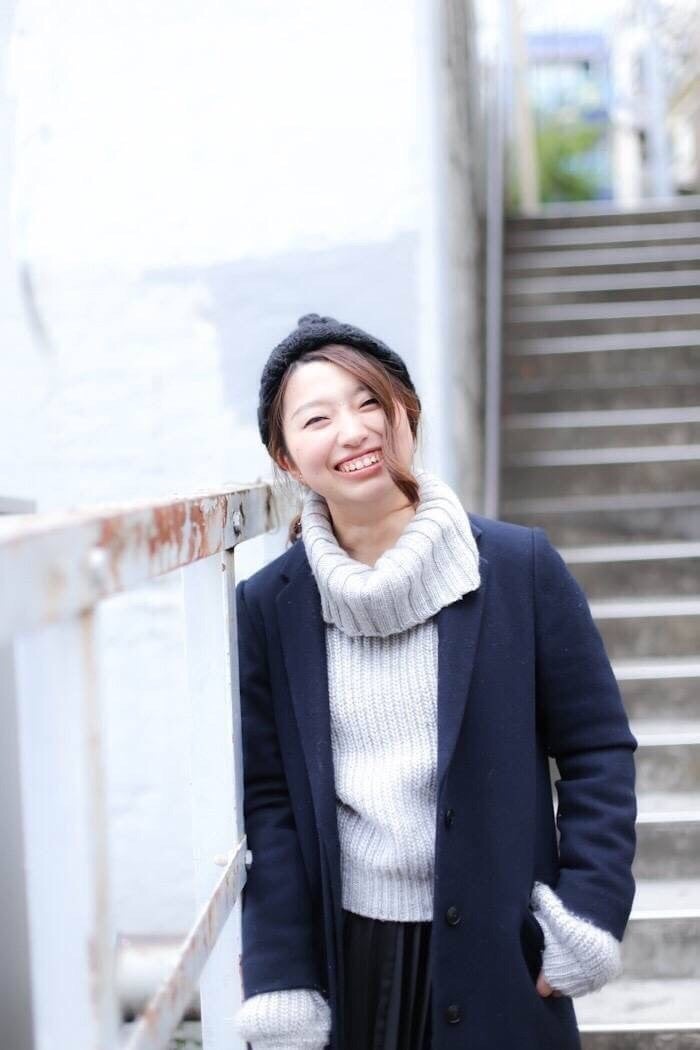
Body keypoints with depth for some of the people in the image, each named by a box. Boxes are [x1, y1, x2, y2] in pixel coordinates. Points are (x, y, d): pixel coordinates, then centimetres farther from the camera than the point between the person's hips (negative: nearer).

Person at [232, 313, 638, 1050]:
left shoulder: (521, 567, -6)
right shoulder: (267, 606, -1)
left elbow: (598, 748, -1)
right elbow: (267, 799, 0)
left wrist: (592, 911, -9)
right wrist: (278, 985, -5)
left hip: (499, 953, -1)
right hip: (342, 953, 1)